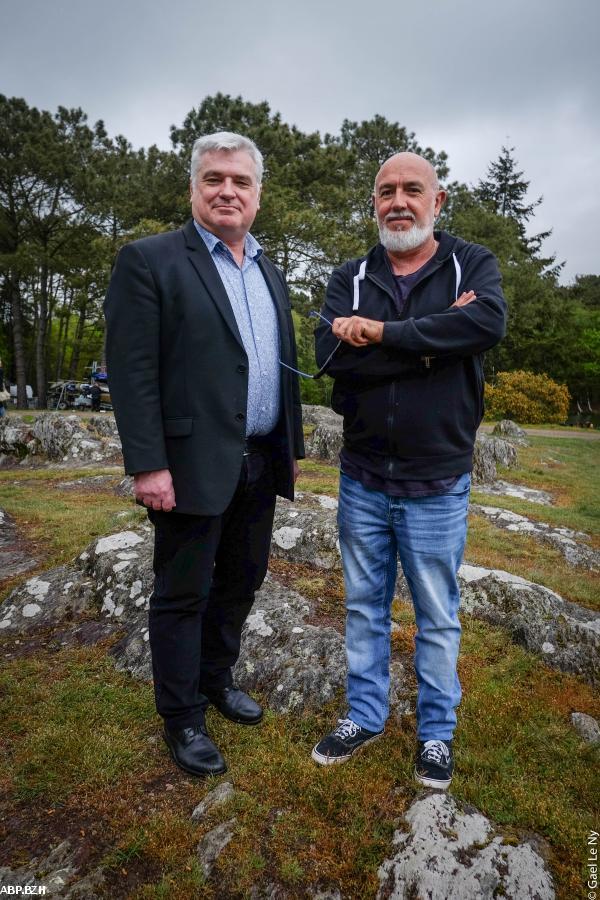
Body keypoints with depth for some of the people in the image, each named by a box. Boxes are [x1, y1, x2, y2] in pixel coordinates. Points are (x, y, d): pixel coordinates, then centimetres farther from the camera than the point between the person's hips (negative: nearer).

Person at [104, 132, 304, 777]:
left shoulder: (270, 273, 15)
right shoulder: (149, 260, -6)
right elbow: (131, 371, -12)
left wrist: (291, 446, 15)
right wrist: (148, 464, -18)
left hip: (261, 464, 7)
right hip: (194, 464, -6)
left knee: (241, 580, 18)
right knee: (183, 594, 7)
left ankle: (216, 680, 40)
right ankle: (181, 717, 26)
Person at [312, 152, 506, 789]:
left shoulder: (472, 264, -1)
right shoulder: (350, 278, 3)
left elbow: (490, 321, -24)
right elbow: (332, 354, -15)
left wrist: (383, 332, -22)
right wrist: (434, 342, -18)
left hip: (436, 485, -2)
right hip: (362, 481, 3)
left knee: (437, 617, 12)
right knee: (363, 606, 16)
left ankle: (436, 731, 35)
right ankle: (365, 716, 37)